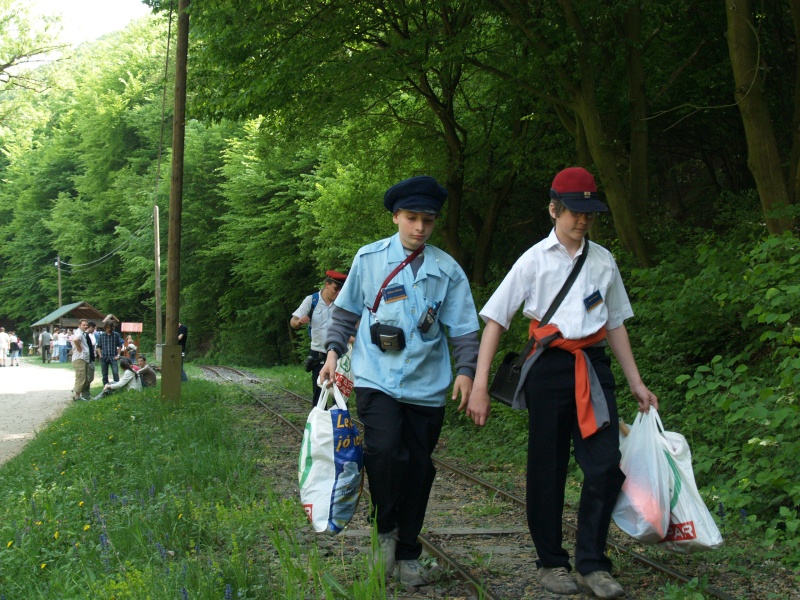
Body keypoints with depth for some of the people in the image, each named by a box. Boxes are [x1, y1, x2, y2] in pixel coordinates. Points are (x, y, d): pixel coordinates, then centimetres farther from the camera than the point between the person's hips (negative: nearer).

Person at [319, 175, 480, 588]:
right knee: (384, 449, -23)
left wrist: (466, 371, -5)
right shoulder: (369, 259, 4)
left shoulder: (448, 270, 6)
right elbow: (346, 311, 15)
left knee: (418, 468, 6)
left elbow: (463, 328, 8)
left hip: (427, 385, 2)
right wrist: (333, 352, 6)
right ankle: (385, 530, 2)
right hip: (377, 379, -2)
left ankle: (407, 554, 24)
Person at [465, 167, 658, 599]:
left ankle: (592, 563, 5)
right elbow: (495, 321, -2)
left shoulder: (603, 261, 11)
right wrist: (479, 386, -9)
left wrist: (636, 383, 17)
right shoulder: (534, 260, 0)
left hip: (594, 368, 3)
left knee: (605, 465, -7)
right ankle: (551, 563, 18)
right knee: (547, 470, 4)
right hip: (550, 367, -3)